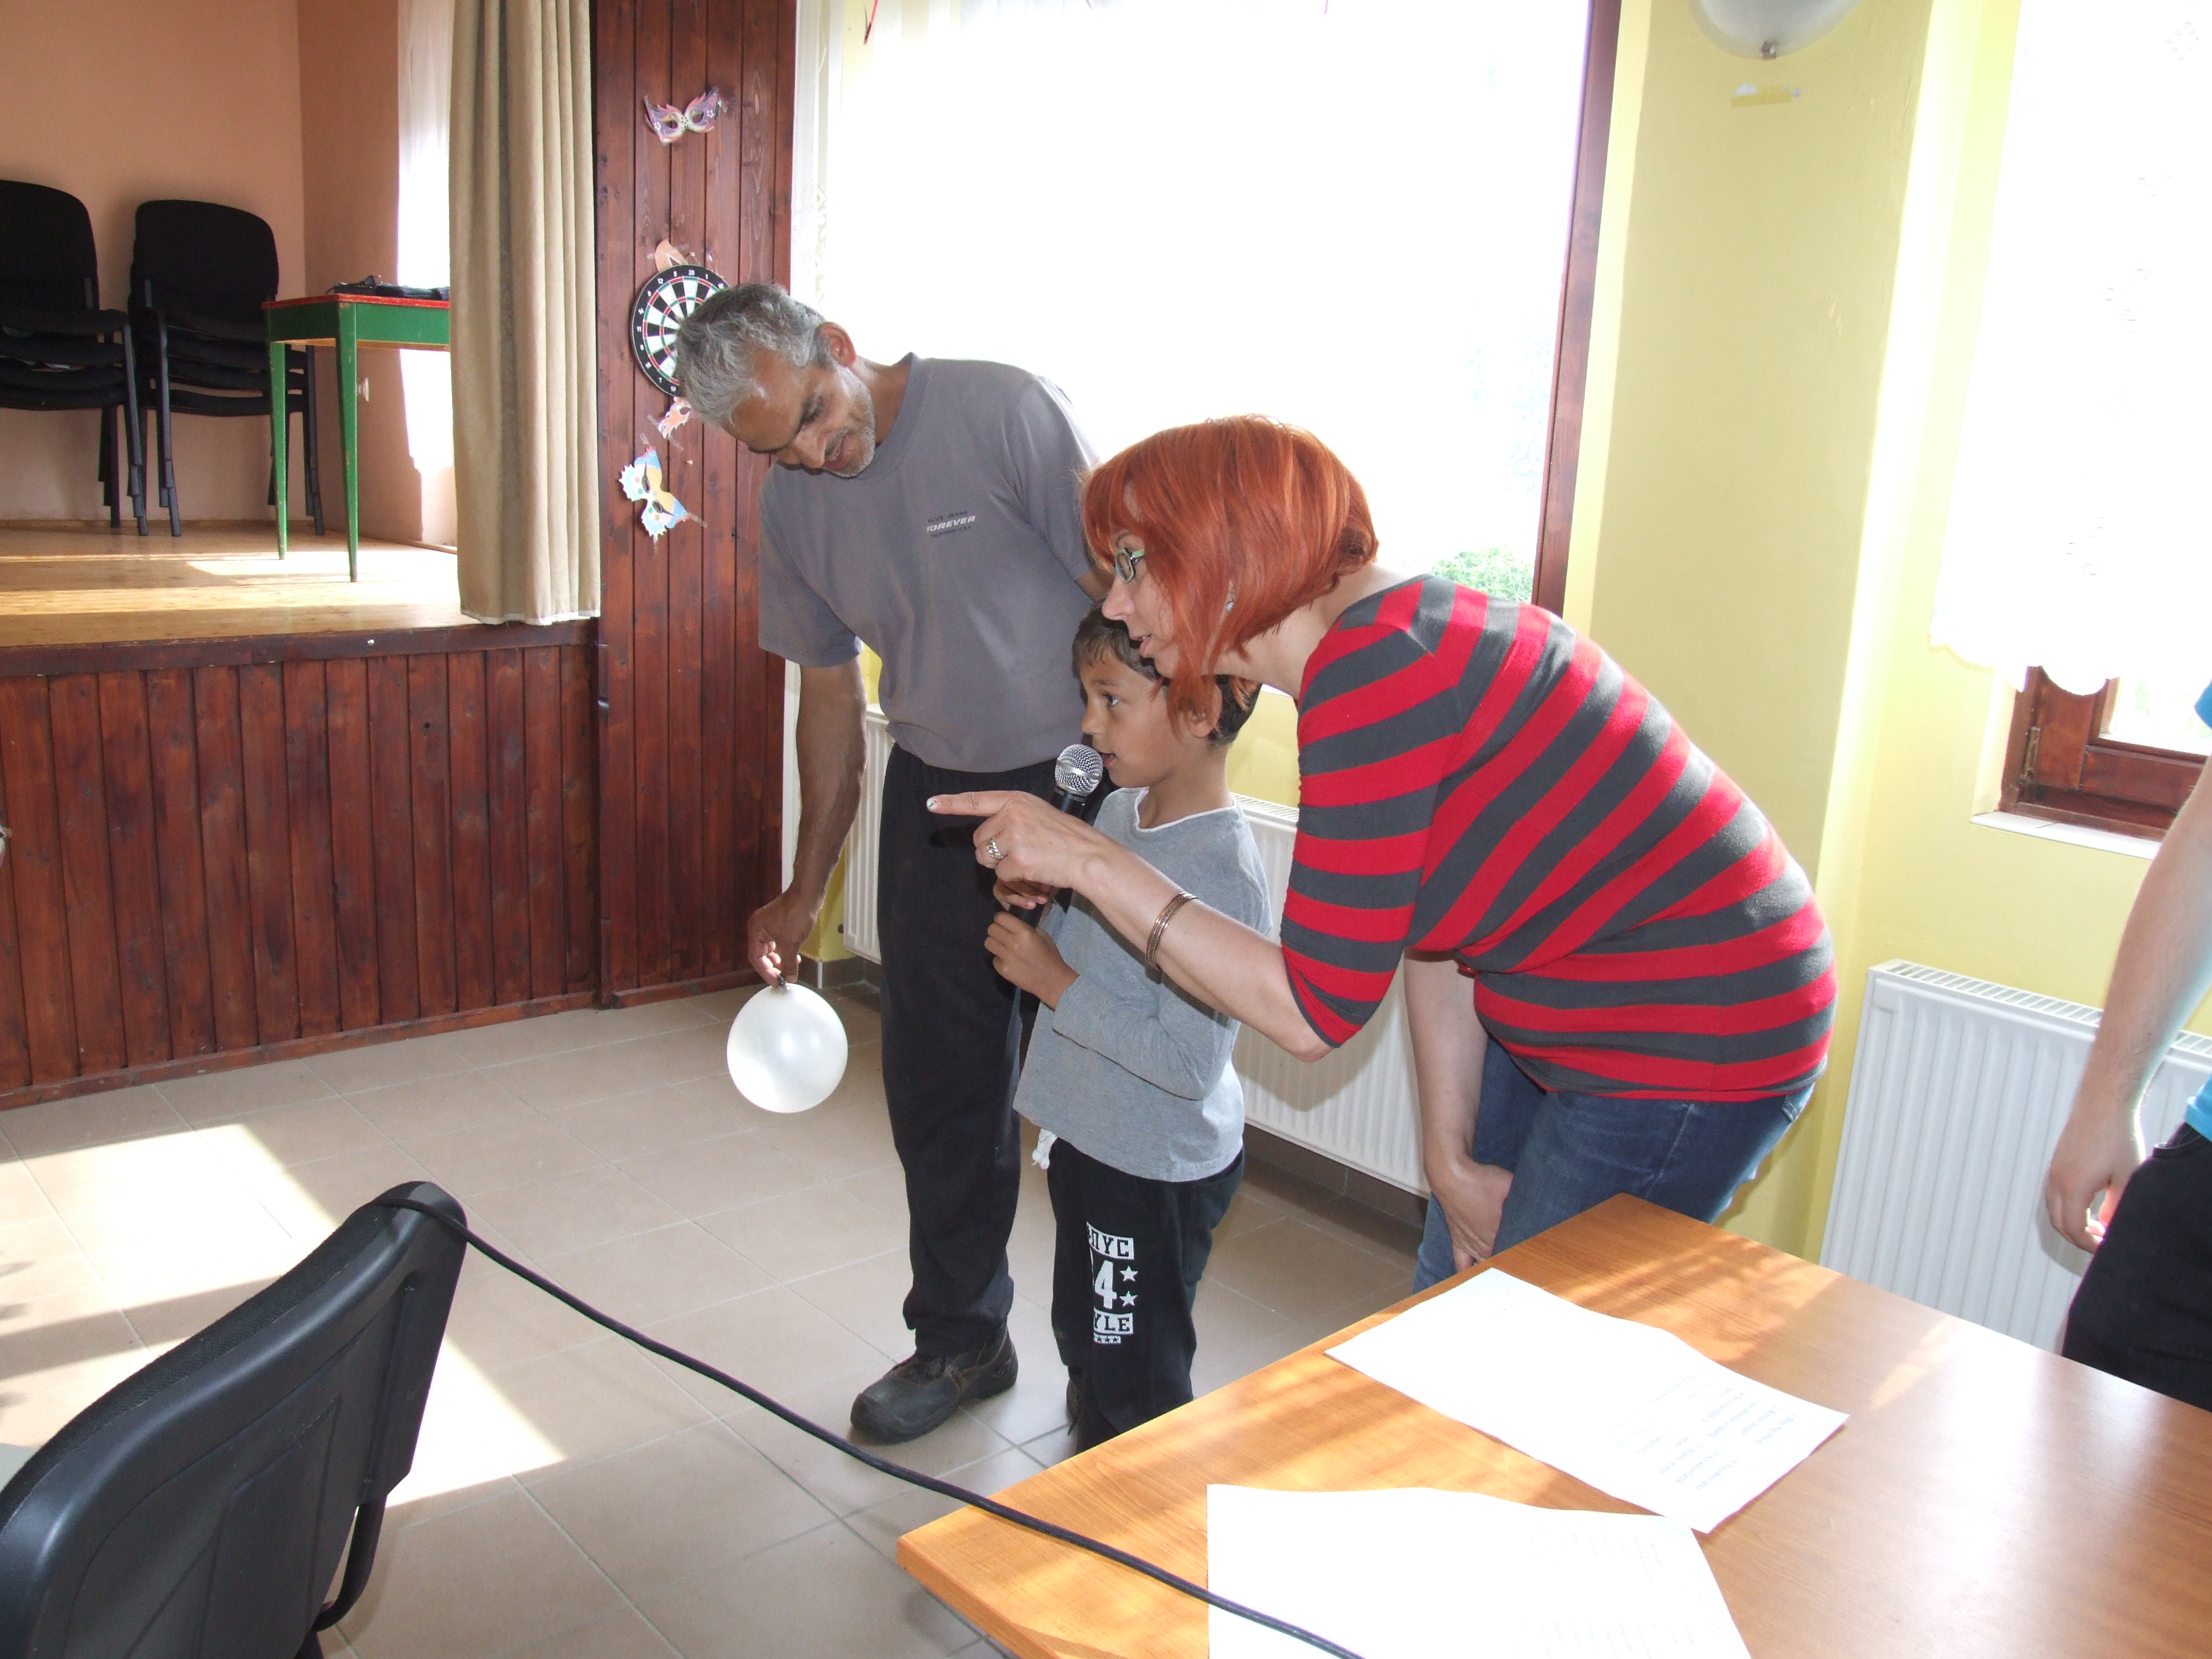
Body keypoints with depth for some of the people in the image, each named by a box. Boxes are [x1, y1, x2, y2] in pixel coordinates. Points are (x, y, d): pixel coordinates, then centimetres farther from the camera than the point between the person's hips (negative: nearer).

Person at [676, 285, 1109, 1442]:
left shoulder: (1004, 411, -17)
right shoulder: (792, 510, 1)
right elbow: (831, 694, 10)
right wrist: (807, 889, 11)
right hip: (935, 791, 5)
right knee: (938, 1081, 11)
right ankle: (959, 1337, 31)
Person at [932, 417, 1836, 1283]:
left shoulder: (1372, 669, -27)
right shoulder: (1379, 637, 4)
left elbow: (1317, 1010, -25)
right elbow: (1433, 921, 6)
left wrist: (1094, 862, -20)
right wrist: (1452, 1158, 4)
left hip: (1688, 1046, -9)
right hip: (1568, 1014, 10)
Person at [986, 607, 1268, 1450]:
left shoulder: (1221, 872, -29)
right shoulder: (1118, 811, -2)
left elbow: (1189, 1063, -30)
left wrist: (1057, 984, -26)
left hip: (1161, 1168, -9)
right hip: (1086, 1137, 9)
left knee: (1138, 1389, 10)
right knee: (1083, 1346, 27)